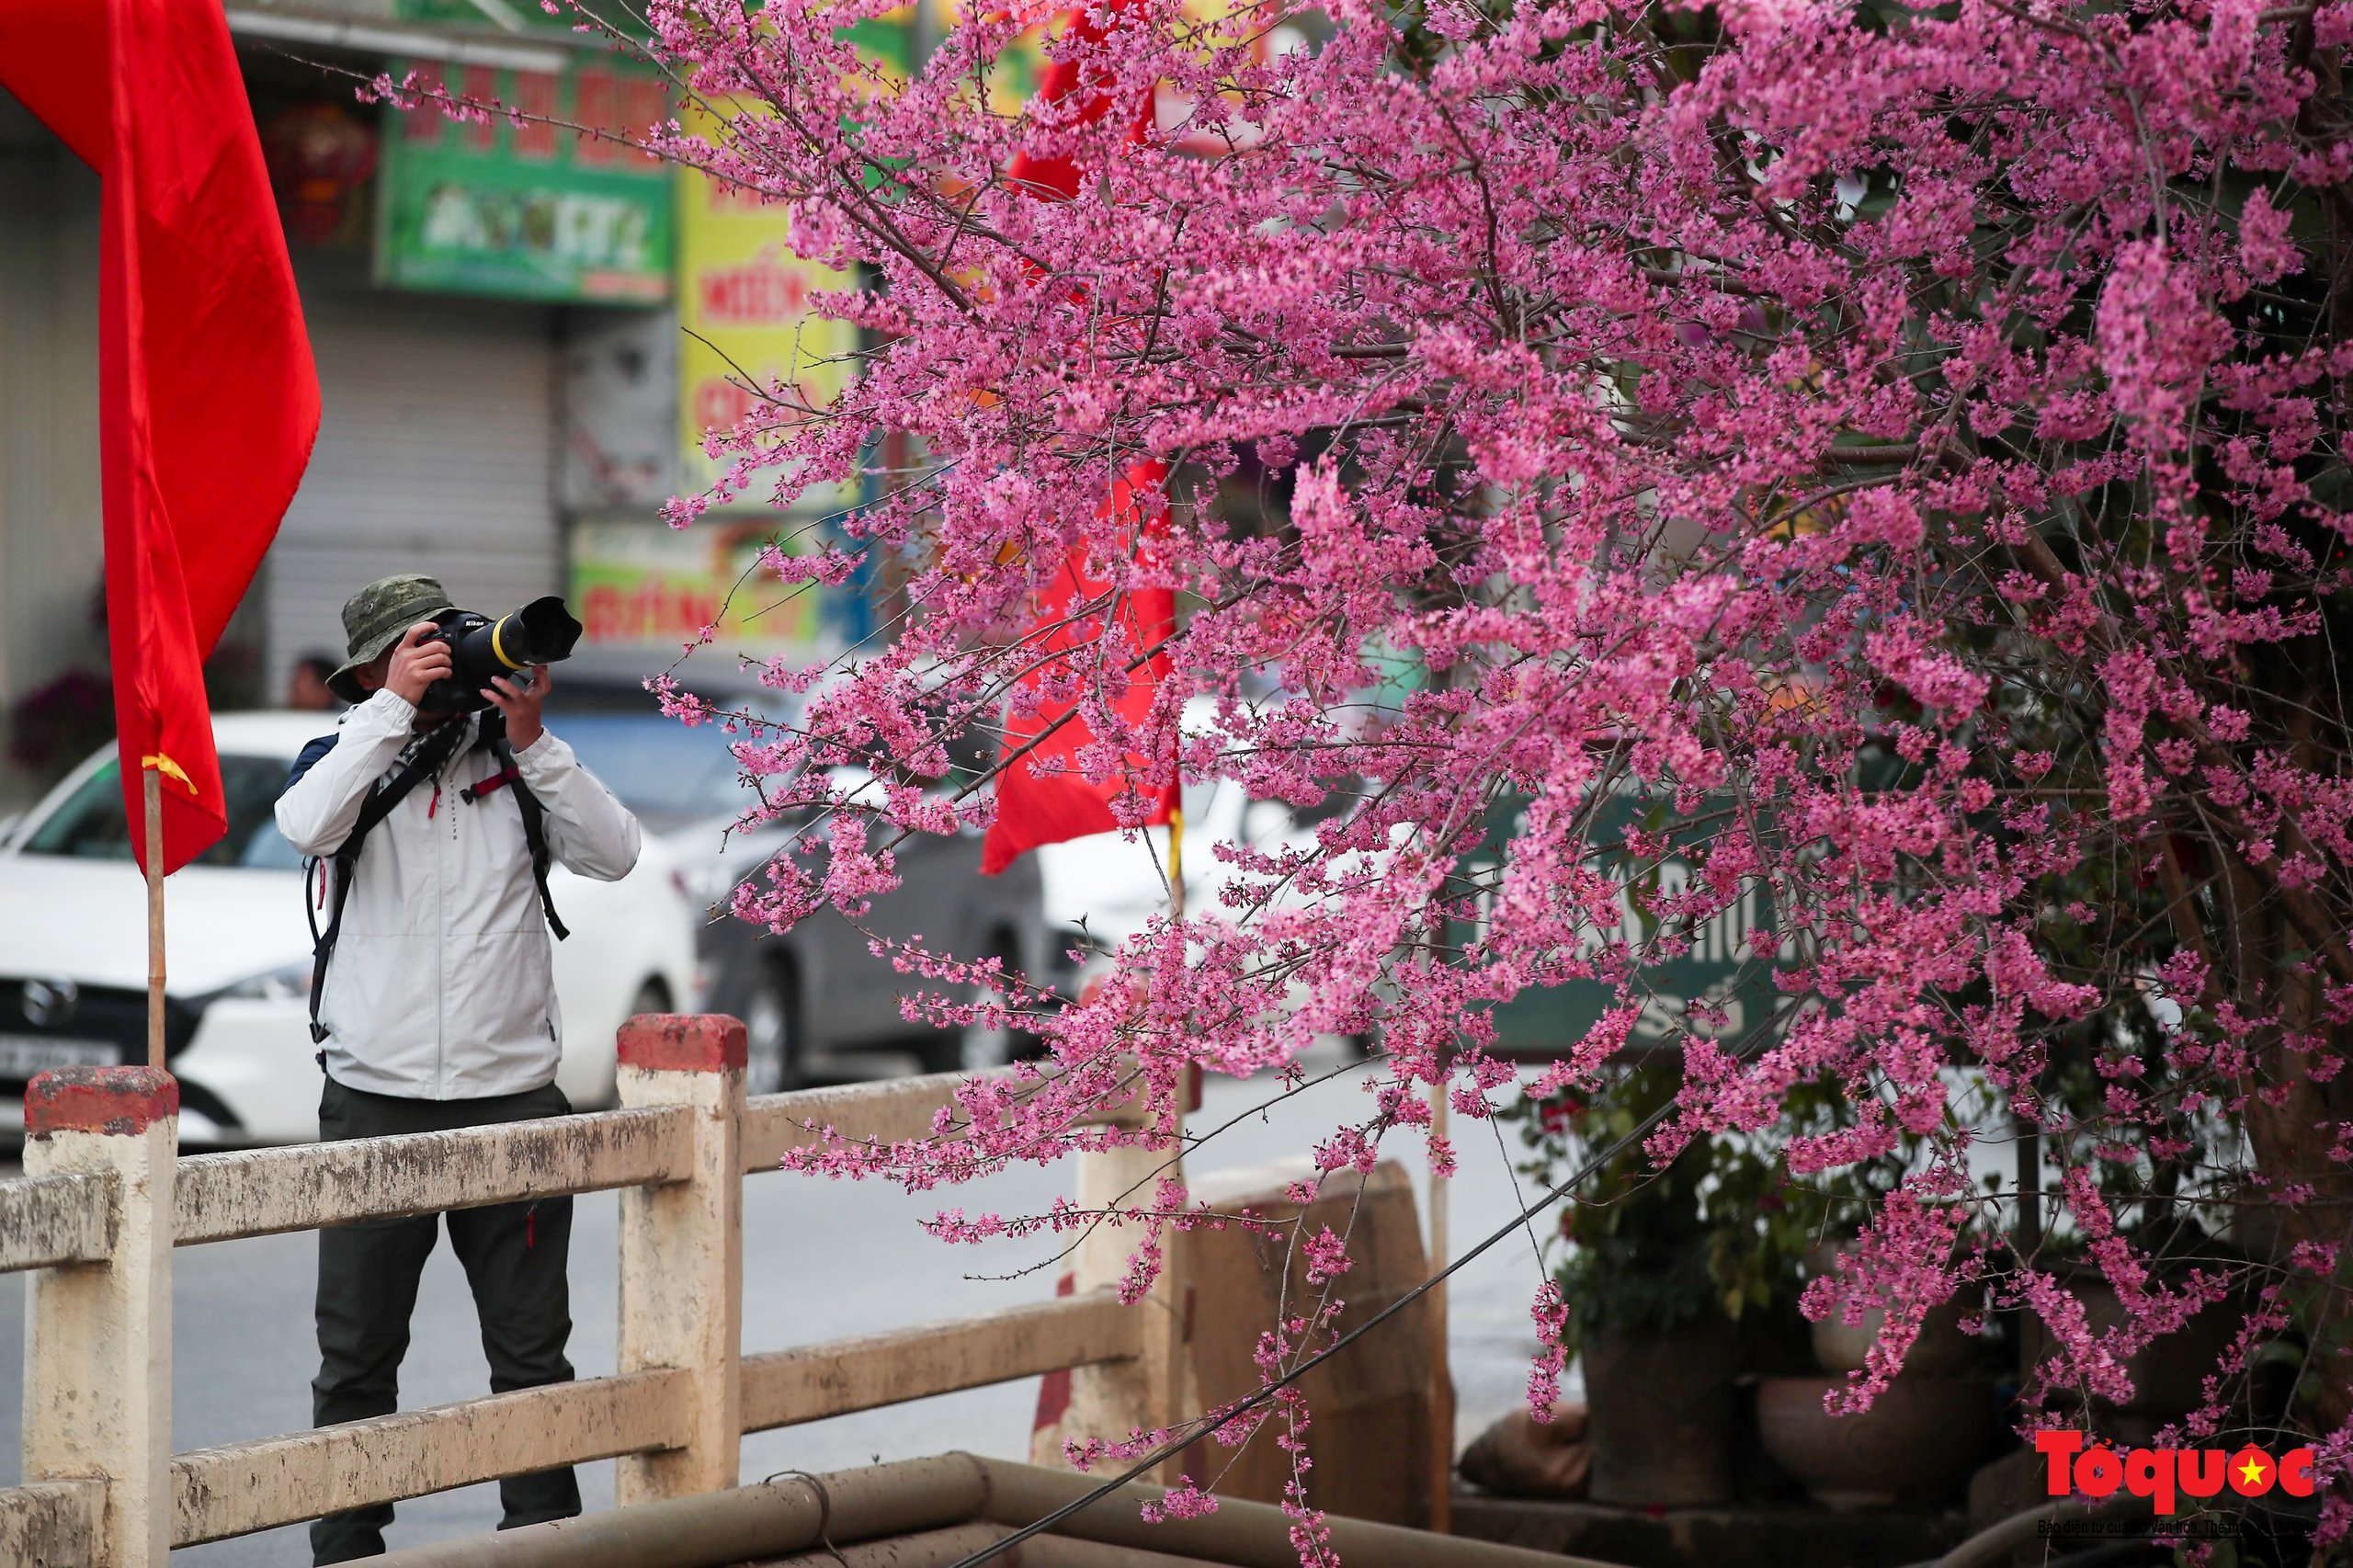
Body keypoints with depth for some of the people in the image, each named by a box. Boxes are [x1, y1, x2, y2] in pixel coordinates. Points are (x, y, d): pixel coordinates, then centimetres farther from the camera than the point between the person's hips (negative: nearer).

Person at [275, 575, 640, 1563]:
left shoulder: (515, 763, 8)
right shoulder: (346, 758, 5)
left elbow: (613, 856, -4)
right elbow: (305, 826, -18)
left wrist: (532, 739, -11)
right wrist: (395, 706, -15)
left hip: (513, 1101, 1)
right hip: (376, 1102, -1)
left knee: (532, 1352, 6)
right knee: (356, 1357, 4)